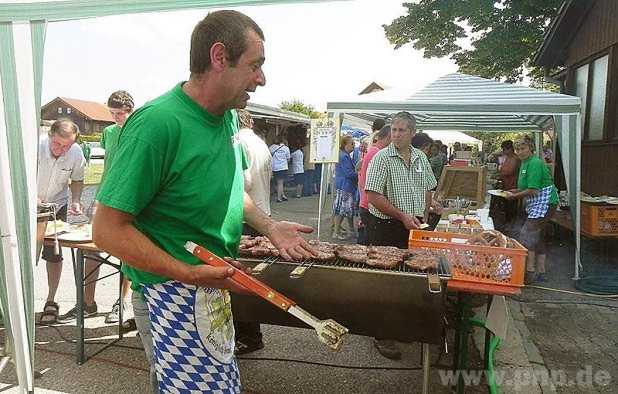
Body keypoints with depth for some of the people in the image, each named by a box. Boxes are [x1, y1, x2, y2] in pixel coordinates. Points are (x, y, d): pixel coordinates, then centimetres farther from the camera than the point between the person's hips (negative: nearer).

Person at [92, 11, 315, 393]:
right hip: (173, 294, -8)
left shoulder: (228, 117, 3)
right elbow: (108, 229, -21)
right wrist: (189, 273, -25)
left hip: (214, 288, 8)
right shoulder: (158, 122, -23)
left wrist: (271, 227, 5)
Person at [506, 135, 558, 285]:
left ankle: (530, 272, -9)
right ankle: (540, 272, 23)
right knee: (537, 236, 14)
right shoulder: (525, 162, 13)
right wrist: (514, 191, 7)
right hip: (535, 205, 11)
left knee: (527, 233, -15)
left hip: (544, 203, -11)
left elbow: (533, 190, -23)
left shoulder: (535, 163, -18)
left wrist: (514, 196, -14)